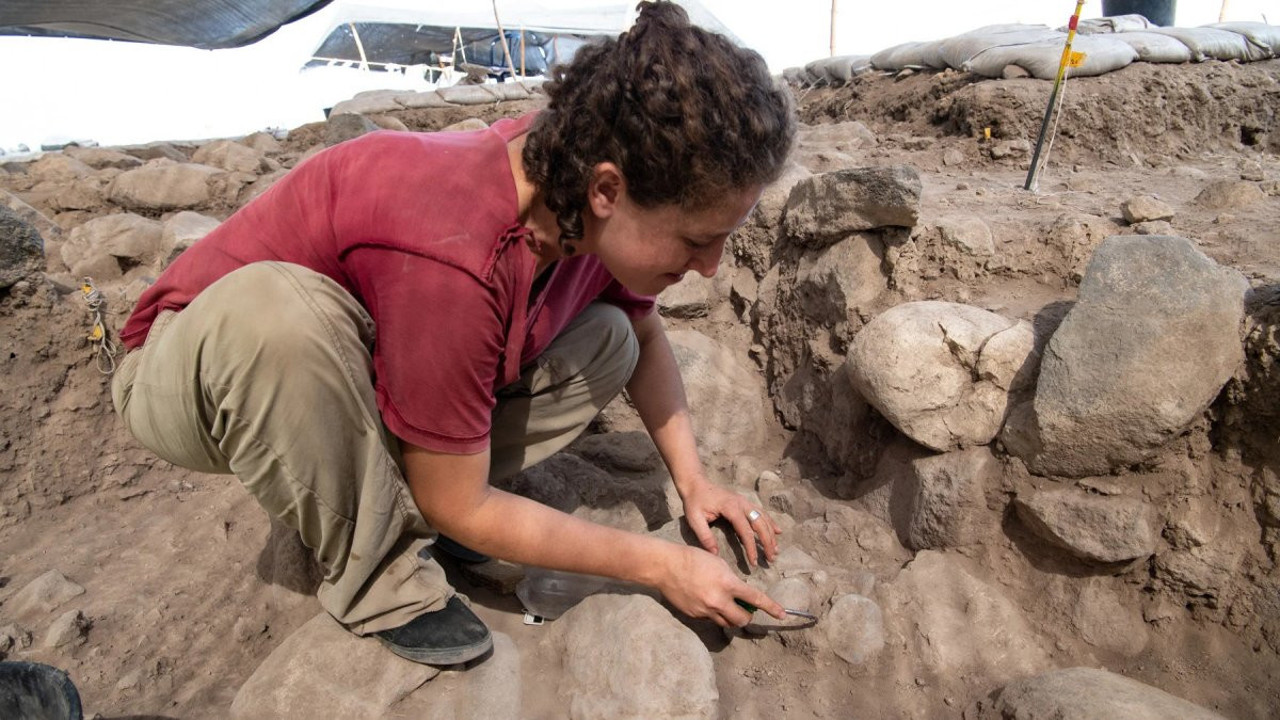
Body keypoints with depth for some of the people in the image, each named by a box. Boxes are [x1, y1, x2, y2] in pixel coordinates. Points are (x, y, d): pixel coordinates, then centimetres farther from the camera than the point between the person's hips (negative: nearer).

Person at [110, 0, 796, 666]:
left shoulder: (596, 204, -17)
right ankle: (376, 583, -14)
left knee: (607, 340, -7)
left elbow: (645, 336, 4)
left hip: (350, 369, 6)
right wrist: (658, 564, -17)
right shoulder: (453, 256, -38)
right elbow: (461, 510, -25)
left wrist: (691, 477, -7)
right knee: (273, 310, -41)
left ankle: (385, 497, -2)